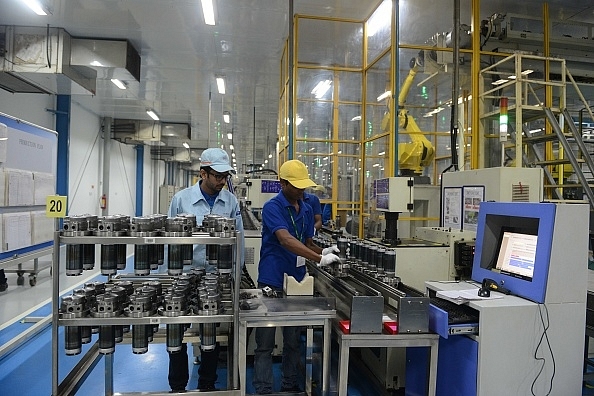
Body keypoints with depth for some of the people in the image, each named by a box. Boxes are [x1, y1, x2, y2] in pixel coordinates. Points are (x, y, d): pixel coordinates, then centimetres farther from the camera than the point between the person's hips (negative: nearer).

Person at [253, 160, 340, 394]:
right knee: (265, 342, 4)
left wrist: (323, 251, -6)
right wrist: (319, 259, -33)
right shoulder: (272, 207, -14)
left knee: (293, 340, 16)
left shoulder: (307, 210, 9)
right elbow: (286, 240, -27)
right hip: (272, 281, -6)